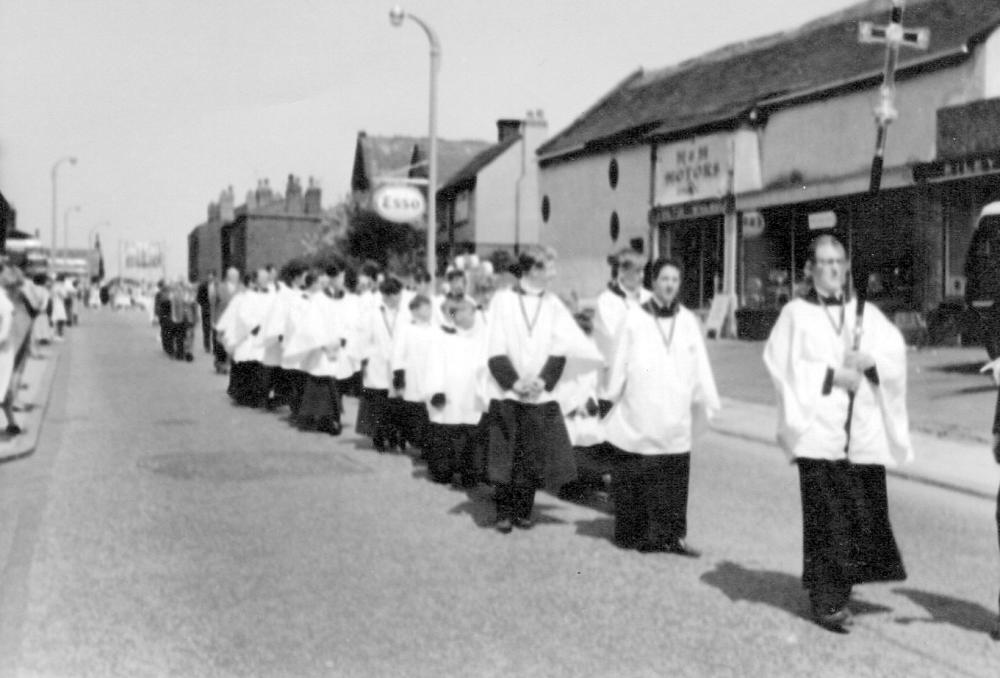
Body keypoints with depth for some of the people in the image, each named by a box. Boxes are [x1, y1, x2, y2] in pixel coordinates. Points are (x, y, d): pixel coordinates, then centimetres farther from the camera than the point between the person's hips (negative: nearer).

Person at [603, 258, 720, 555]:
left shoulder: (688, 321, 7)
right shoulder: (634, 319, 0)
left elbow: (700, 365, 10)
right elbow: (619, 363, 4)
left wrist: (707, 402, 7)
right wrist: (612, 397, 5)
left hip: (674, 418, 2)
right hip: (638, 417, -2)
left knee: (675, 477, 2)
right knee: (635, 476, 0)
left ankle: (671, 535, 10)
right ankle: (634, 534, 12)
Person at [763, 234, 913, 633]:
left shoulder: (866, 313, 15)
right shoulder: (796, 314, 4)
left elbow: (895, 353, 8)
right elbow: (781, 363, -6)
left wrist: (868, 361, -12)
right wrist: (831, 376, -13)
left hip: (863, 431, 4)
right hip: (818, 431, -4)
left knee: (865, 512, 3)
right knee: (826, 517, -5)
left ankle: (841, 584, 21)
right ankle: (827, 601, 3)